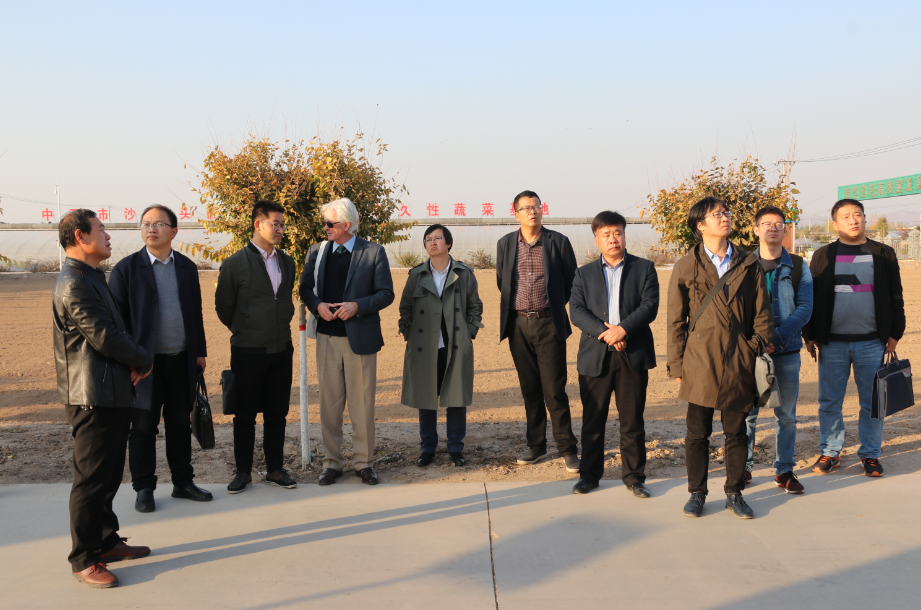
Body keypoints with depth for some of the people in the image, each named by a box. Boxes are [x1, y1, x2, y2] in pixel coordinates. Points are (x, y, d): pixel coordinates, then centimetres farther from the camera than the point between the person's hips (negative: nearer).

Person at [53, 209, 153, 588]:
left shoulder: (90, 278, 17)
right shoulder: (75, 284, -18)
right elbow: (105, 337, -21)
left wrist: (133, 363, 2)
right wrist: (144, 361, -5)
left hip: (111, 393, 11)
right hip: (93, 397, -11)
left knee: (108, 475, 18)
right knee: (91, 479, -2)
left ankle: (106, 541, 30)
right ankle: (84, 560, 7)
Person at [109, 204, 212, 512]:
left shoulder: (187, 267, 9)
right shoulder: (127, 268, -3)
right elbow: (116, 316, -4)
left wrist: (200, 351, 11)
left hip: (182, 361, 4)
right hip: (145, 362, -3)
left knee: (180, 424, 12)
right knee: (143, 427, 5)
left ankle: (183, 482, 24)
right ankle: (144, 489, 16)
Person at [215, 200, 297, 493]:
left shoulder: (286, 262, 9)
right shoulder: (235, 263, -7)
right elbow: (223, 306, 1)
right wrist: (245, 331, 10)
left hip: (281, 349, 5)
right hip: (248, 352, -4)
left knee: (277, 413, 10)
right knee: (245, 414, 5)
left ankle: (275, 469, 20)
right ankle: (243, 471, 16)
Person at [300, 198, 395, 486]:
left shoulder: (373, 252, -2)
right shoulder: (316, 252, 8)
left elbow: (386, 294, -3)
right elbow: (305, 289, 13)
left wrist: (357, 306, -17)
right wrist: (317, 305, -8)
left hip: (360, 338, -3)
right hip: (327, 338, 3)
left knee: (362, 404, 4)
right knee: (329, 402, 7)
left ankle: (364, 462, 16)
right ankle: (332, 462, 17)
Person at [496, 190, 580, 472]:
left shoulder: (558, 241, -1)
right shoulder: (505, 244, 7)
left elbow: (572, 282, 5)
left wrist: (554, 308, 9)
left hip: (549, 325, -3)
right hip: (518, 325, 3)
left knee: (554, 390, -5)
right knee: (530, 389, 10)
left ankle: (567, 449, 5)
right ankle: (536, 446, 20)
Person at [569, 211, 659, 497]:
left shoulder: (644, 268, 7)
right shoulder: (584, 273, 11)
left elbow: (650, 306, -4)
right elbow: (576, 311, -1)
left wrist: (623, 329, -17)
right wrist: (604, 332, -16)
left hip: (633, 354, -1)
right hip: (595, 355, 1)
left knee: (632, 420, 4)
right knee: (593, 419, 7)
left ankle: (634, 476, 16)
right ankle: (589, 473, 19)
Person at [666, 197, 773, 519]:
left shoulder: (748, 265, 7)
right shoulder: (686, 268, 2)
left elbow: (762, 314, 9)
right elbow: (676, 320, 4)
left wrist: (761, 354, 1)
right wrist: (677, 365, 2)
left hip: (737, 360, 2)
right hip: (700, 358, -1)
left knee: (737, 432, 9)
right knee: (697, 432, 6)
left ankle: (734, 493, 23)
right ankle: (697, 493, 20)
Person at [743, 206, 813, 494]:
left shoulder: (798, 267, 5)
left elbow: (805, 307, -2)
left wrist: (778, 337, -15)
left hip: (787, 351, 1)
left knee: (786, 414, 6)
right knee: (746, 412, 3)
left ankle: (784, 470, 16)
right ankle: (744, 466, 16)